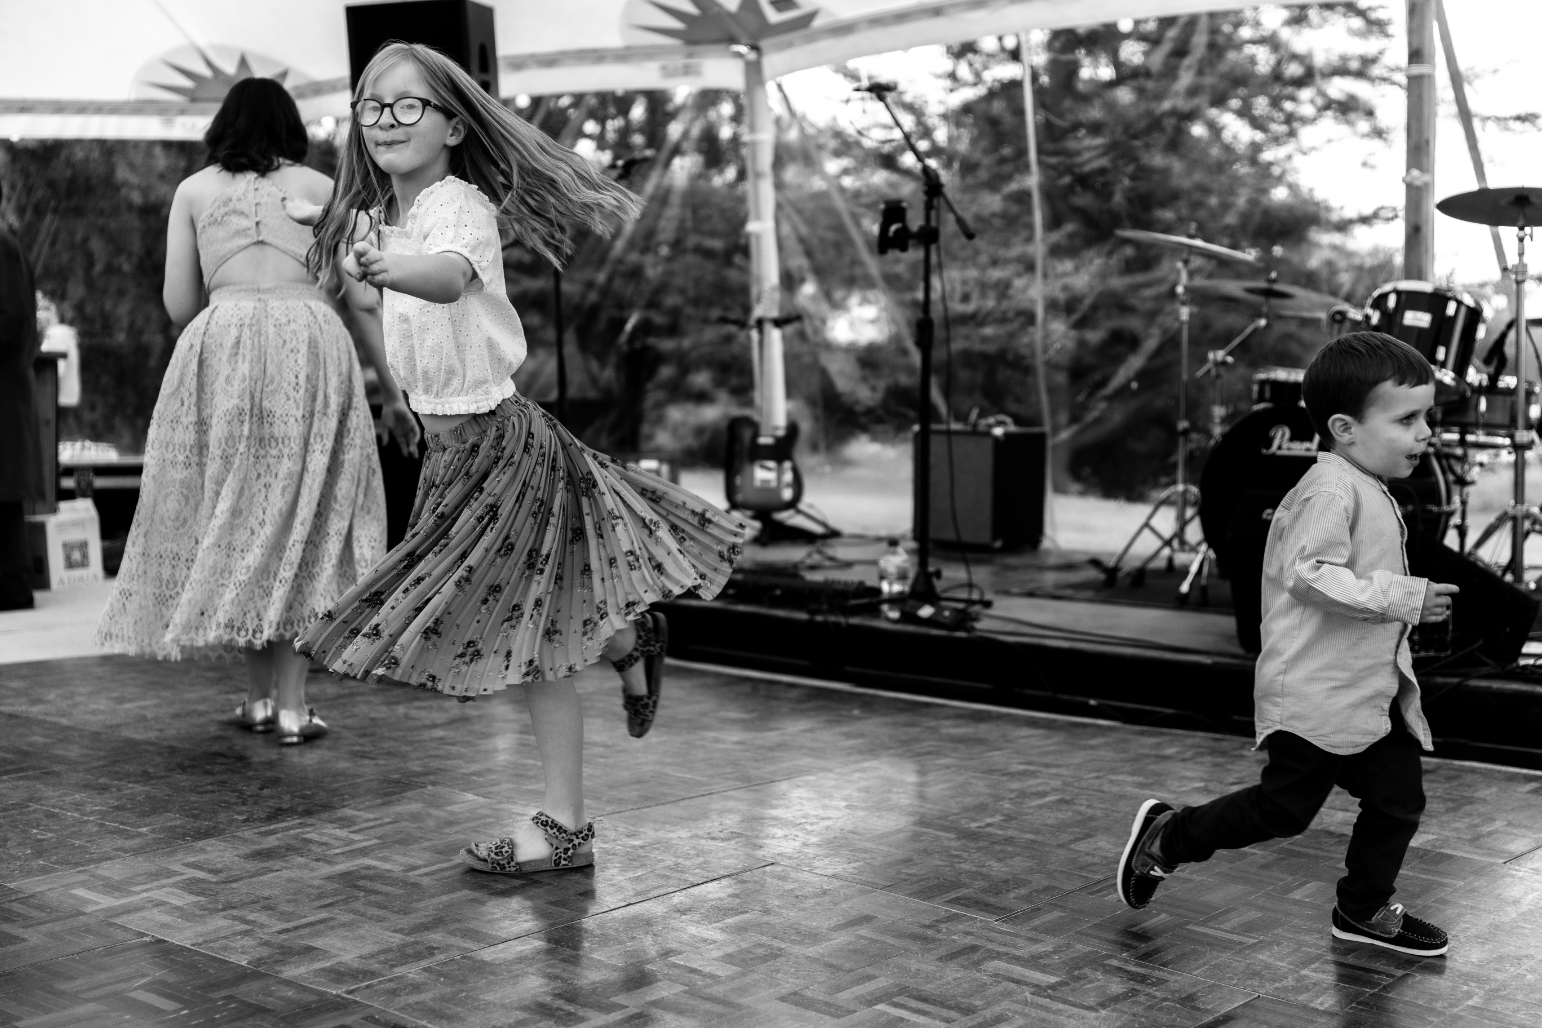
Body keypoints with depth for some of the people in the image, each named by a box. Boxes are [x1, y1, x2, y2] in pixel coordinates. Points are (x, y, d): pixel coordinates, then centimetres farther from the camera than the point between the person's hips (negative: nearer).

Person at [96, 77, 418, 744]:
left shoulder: (193, 191, 14)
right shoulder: (321, 187, 12)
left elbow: (178, 304, 9)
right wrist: (392, 392, 13)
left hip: (220, 347, 1)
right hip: (311, 343, -1)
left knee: (236, 518, 11)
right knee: (305, 519, 3)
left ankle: (259, 695, 12)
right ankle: (291, 703, 1)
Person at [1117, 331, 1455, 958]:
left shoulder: (1368, 492, 15)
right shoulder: (1330, 490, -18)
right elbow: (1312, 576, -29)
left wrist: (1411, 600, 15)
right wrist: (1404, 598, -26)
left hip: (1371, 691, 10)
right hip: (1314, 694, -10)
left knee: (1400, 797, 9)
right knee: (1284, 808, -3)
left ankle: (1365, 911, 26)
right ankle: (1166, 837, 16)